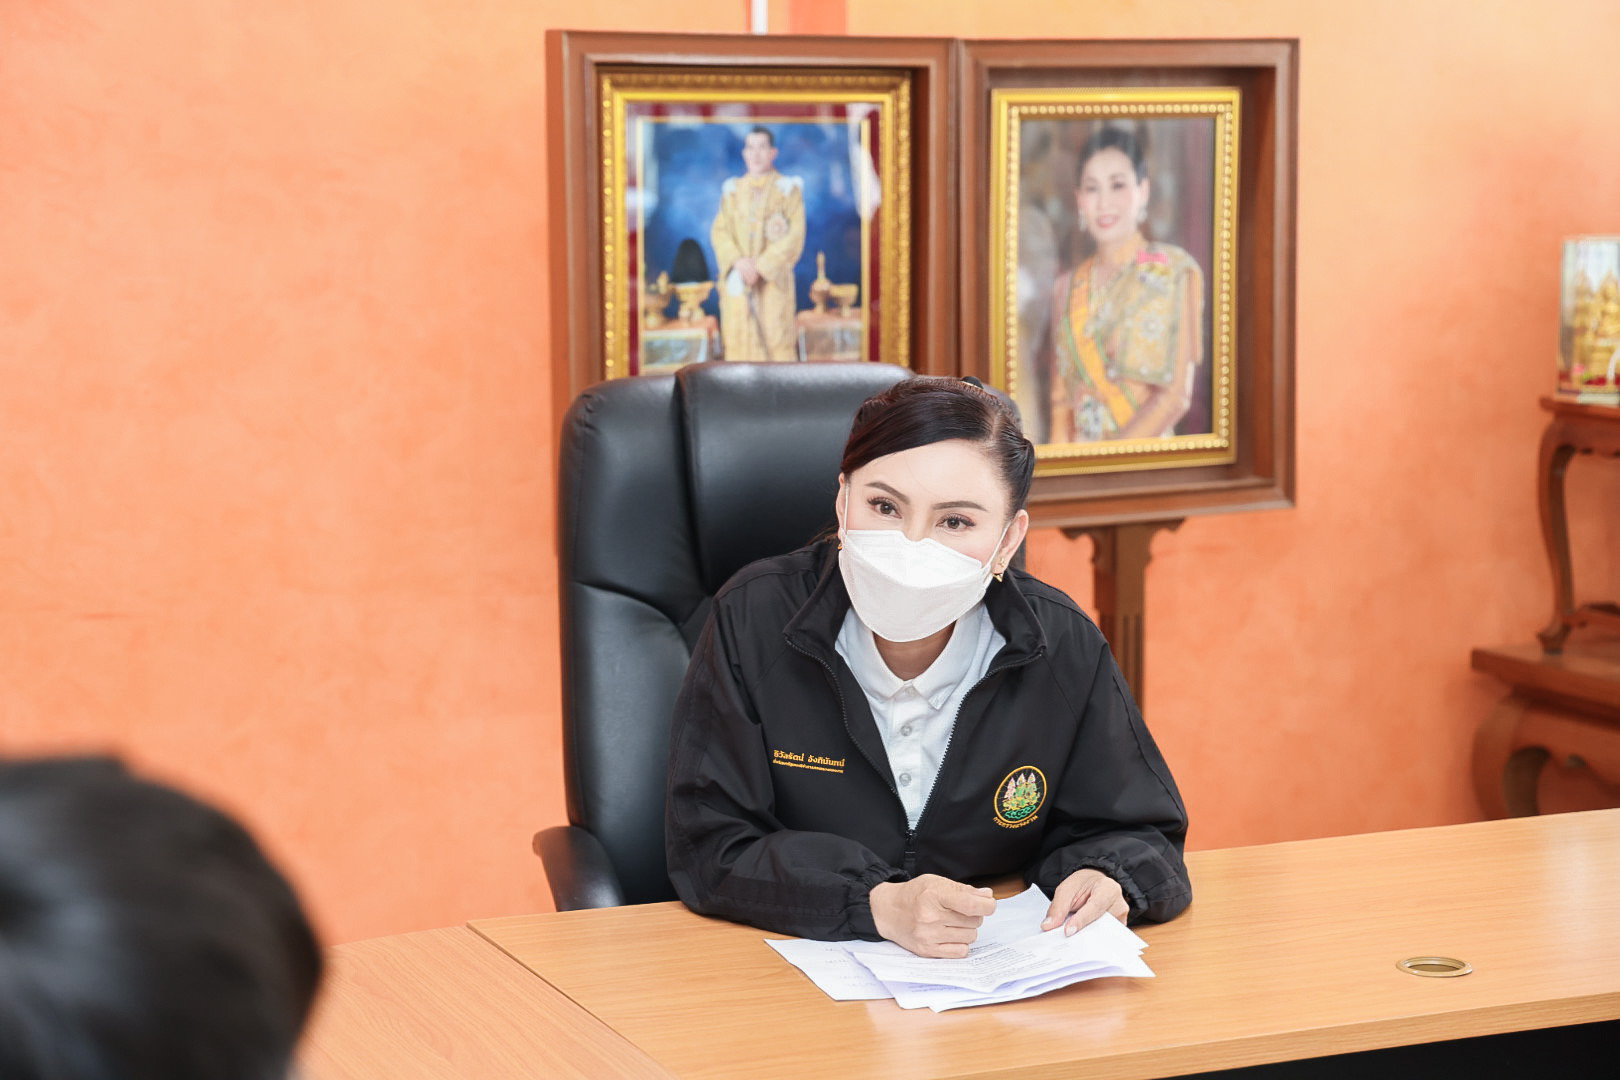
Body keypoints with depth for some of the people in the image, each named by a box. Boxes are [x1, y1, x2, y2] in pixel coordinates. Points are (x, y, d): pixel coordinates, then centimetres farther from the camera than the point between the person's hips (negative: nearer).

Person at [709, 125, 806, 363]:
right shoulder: (732, 190, 12)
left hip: (774, 280, -3)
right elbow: (719, 231, 5)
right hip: (738, 280, 3)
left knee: (776, 342, -8)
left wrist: (761, 266, -14)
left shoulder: (788, 189, 2)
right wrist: (738, 261, -13)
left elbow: (795, 235, -6)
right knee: (739, 343, -2)